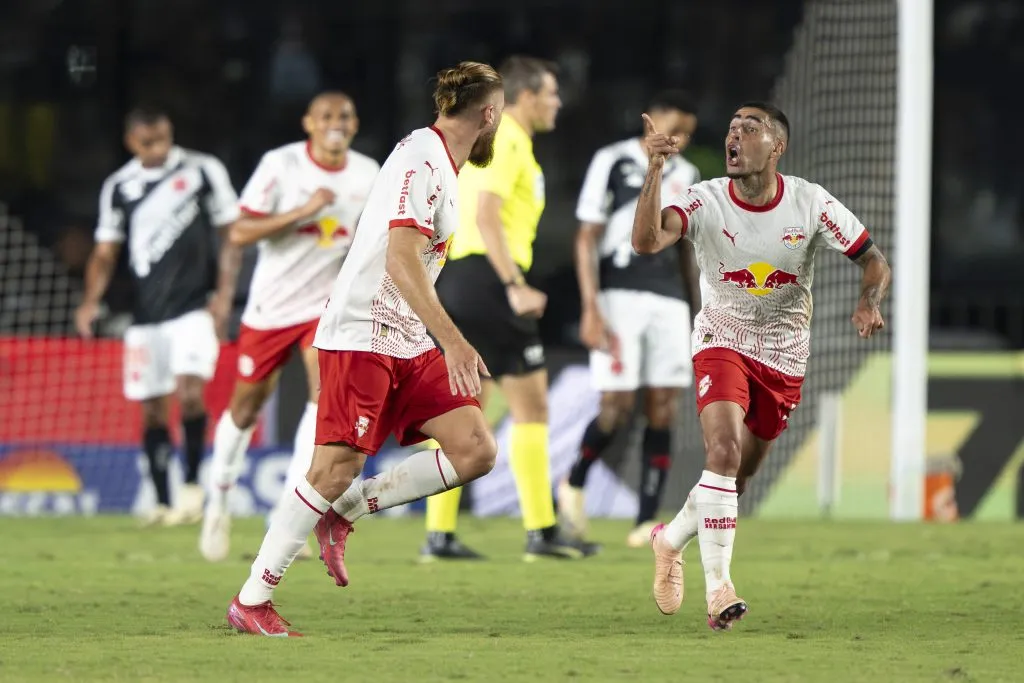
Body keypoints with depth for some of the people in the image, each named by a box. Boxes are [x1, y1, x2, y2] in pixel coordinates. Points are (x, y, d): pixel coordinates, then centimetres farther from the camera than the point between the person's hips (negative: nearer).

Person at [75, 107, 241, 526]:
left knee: (189, 391, -20)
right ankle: (162, 503, 12)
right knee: (152, 409, 4)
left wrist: (224, 294, -6)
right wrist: (91, 301, -3)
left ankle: (193, 484, -6)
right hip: (147, 314, 4)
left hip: (195, 307, -3)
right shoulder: (118, 187, 8)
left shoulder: (203, 171, 0)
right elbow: (105, 253, 13)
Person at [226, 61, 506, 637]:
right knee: (338, 467, -12)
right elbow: (401, 261, -25)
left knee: (476, 452, -5)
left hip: (410, 346, 9)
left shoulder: (443, 163, 15)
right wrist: (453, 341, -31)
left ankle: (345, 510, 6)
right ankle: (251, 601, -3)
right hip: (362, 335, -9)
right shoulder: (421, 159, -15)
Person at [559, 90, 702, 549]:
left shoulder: (687, 177, 15)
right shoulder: (612, 163, -2)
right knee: (617, 408, -10)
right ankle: (574, 485, 18)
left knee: (663, 410, -4)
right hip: (618, 298, -5)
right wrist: (590, 310, -12)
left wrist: (699, 316, 18)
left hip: (669, 303, 5)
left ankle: (646, 523, -3)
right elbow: (586, 240, -4)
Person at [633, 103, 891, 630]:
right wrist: (654, 170, -46)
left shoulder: (810, 203, -12)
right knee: (724, 451, -25)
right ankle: (718, 587, -23)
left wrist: (868, 303, -26)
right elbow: (646, 241, -34)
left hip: (785, 358, 3)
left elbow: (874, 261, -5)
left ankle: (670, 539, 39)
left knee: (739, 475, 11)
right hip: (723, 343, -3)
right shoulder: (705, 200, -17)